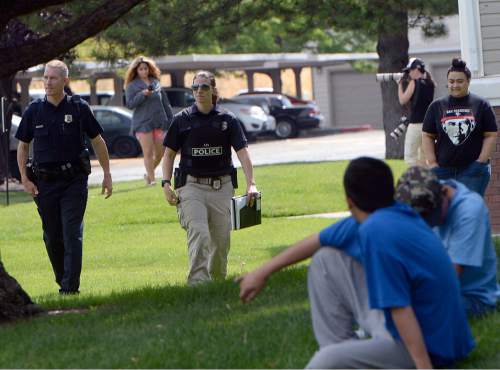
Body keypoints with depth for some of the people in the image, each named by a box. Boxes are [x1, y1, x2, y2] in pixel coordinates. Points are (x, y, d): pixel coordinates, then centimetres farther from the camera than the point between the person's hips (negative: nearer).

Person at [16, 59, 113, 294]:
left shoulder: (79, 108, -1)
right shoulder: (34, 111, 3)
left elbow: (97, 141, 8)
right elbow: (23, 146, 11)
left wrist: (107, 174, 8)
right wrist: (24, 179, 2)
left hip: (74, 180, -2)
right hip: (44, 182, 2)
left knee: (72, 234, -9)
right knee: (52, 237, 8)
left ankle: (70, 287, -10)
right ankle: (62, 280, 26)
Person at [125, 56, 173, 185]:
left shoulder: (156, 82, 13)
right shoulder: (132, 86, 1)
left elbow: (165, 102, 16)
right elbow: (130, 104, -7)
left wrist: (171, 119, 13)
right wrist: (142, 94, -18)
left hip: (159, 121, 4)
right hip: (143, 123, -4)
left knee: (160, 152, 5)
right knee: (148, 152, -6)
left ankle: (149, 174, 24)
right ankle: (151, 179, 0)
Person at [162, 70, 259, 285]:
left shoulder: (227, 120, 4)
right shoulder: (182, 120, 4)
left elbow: (242, 152, -3)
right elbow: (169, 154, 9)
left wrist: (251, 184, -15)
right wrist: (166, 184, -2)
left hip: (222, 187, 2)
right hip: (192, 186, -2)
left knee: (222, 238, 4)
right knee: (198, 233, -18)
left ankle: (218, 281, 24)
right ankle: (198, 283, -25)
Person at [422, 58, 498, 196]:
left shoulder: (481, 105, 4)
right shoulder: (437, 106, 8)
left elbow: (490, 135, 3)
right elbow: (427, 136, 9)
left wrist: (481, 162, -6)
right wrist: (432, 163, -1)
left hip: (472, 170, -2)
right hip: (443, 169, 2)